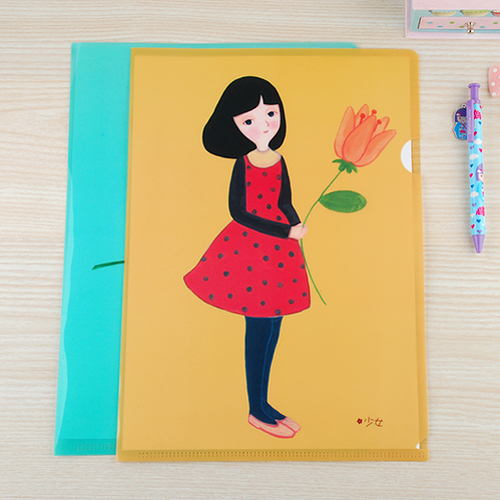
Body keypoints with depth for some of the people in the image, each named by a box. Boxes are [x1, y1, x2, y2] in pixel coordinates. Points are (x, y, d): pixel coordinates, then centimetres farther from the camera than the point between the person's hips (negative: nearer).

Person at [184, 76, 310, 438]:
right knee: (259, 327, -1)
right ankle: (256, 411, 15)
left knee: (272, 325, 11)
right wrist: (288, 232, -18)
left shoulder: (279, 161, 8)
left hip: (280, 248, 7)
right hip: (249, 246, -7)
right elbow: (239, 212, -13)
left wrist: (298, 227, -6)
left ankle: (263, 404, 25)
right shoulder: (243, 164, -9)